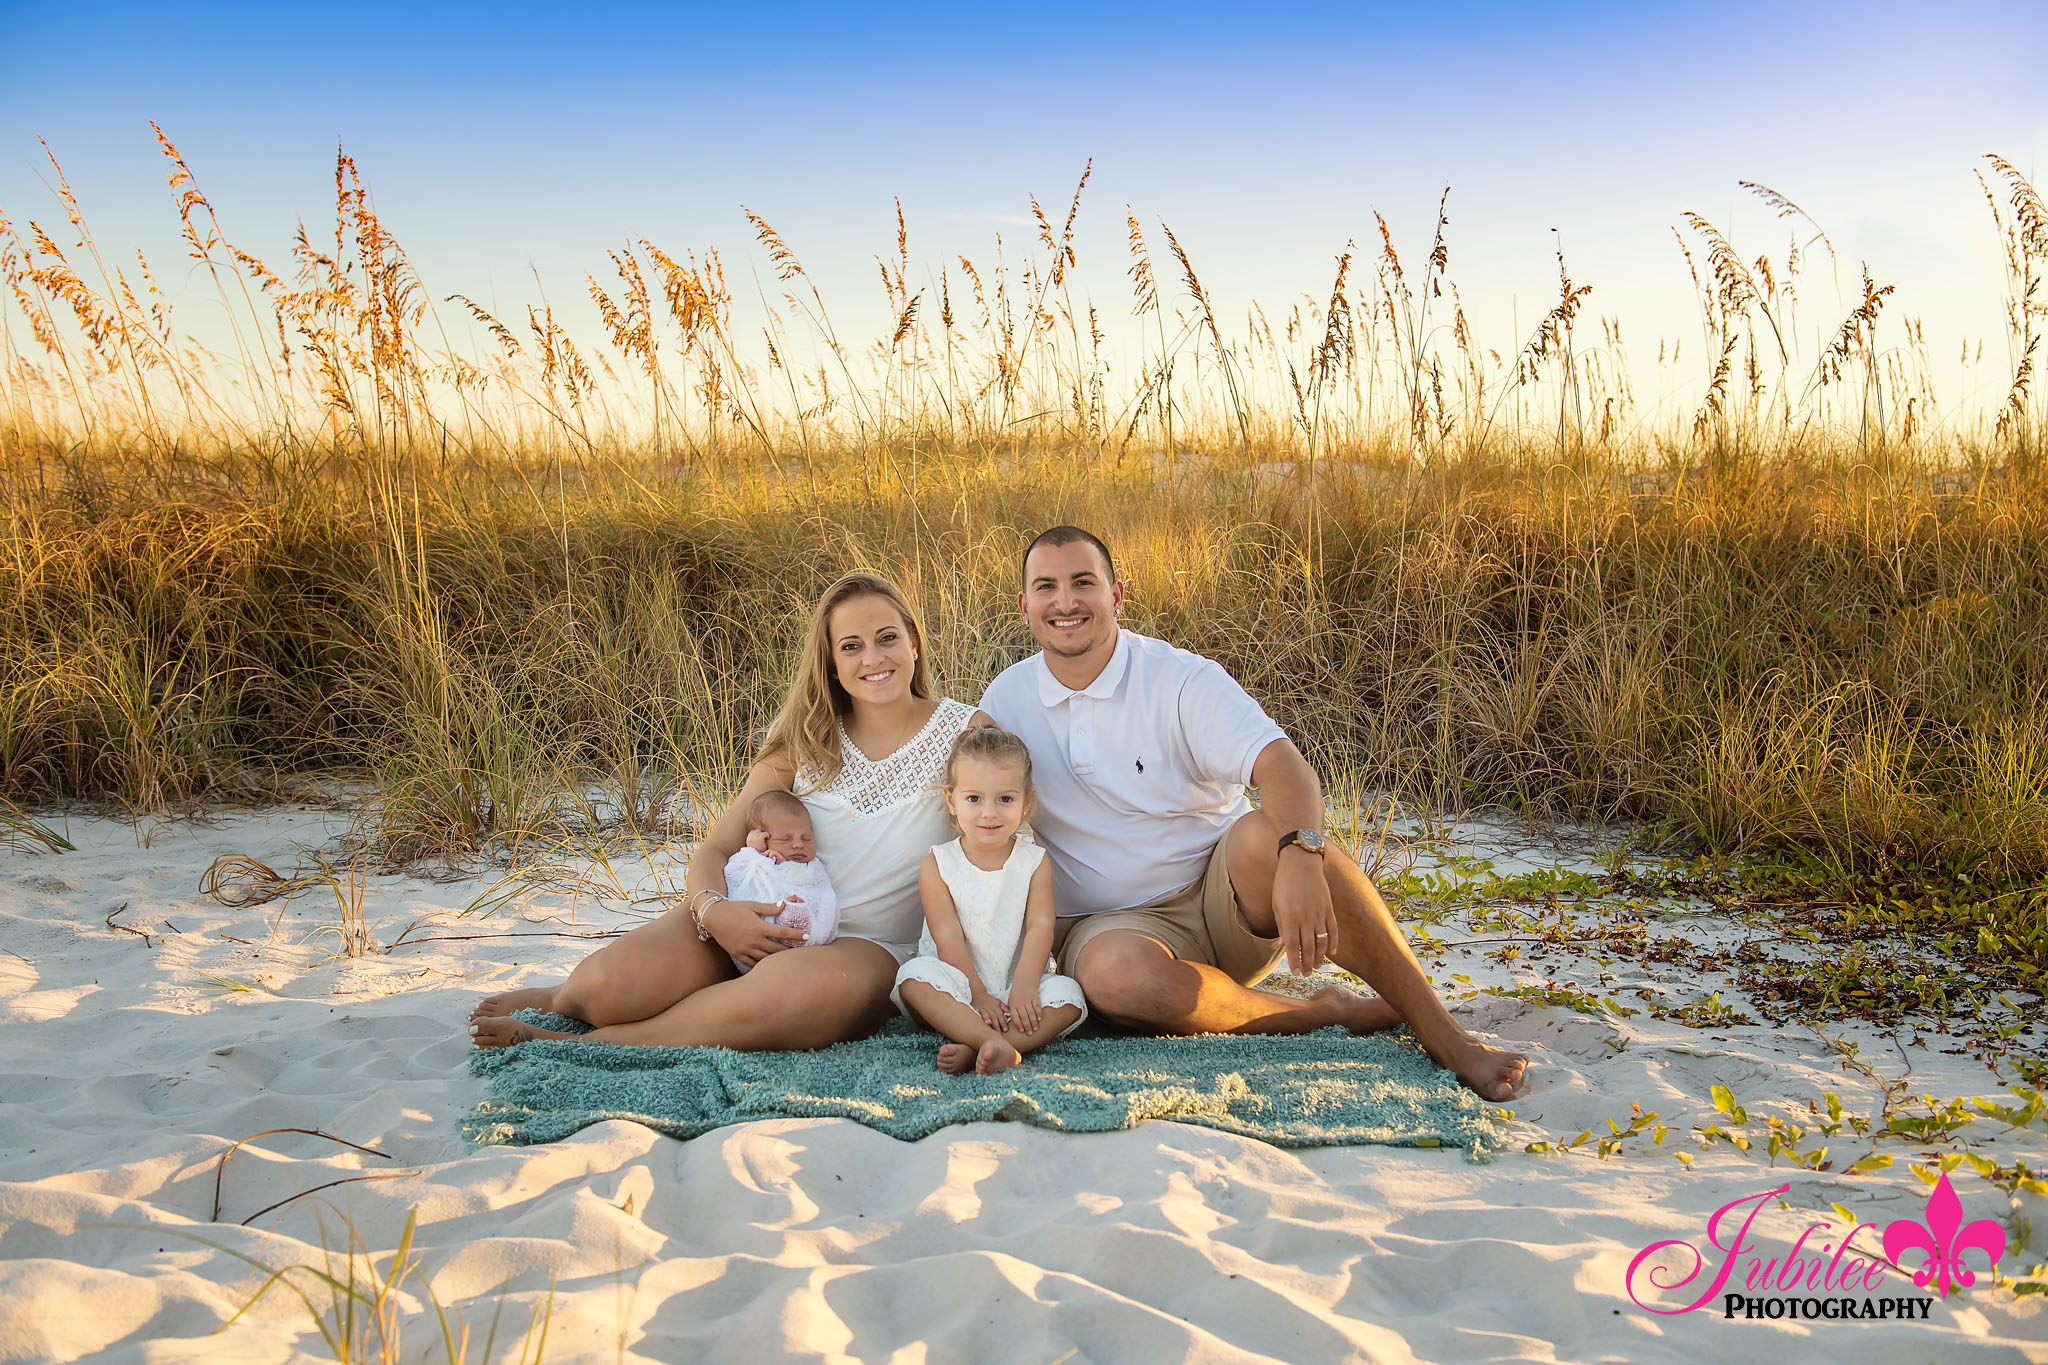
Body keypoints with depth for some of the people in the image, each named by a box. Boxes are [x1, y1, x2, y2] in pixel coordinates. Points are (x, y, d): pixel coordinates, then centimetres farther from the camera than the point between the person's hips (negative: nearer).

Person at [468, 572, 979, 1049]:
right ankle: (567, 998, 13)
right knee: (609, 981, -26)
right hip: (764, 925, 3)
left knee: (789, 984, -39)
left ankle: (579, 1043, -17)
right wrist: (713, 909, -19)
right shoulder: (806, 740, 7)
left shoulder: (964, 731, 0)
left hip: (866, 946, -2)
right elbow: (715, 849, 4)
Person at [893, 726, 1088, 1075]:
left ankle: (972, 1050, -39)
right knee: (914, 976, -29)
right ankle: (995, 1043, -44)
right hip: (962, 988, -1)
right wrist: (978, 996, -21)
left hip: (1019, 985, 1)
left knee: (1068, 995, -26)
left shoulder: (1035, 862, 4)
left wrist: (1023, 987, -25)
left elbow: (1040, 927, -8)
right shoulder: (937, 865, 0)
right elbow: (949, 937, -8)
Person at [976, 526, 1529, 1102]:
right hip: (1113, 923, 1)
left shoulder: (1182, 679, -9)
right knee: (1115, 972, -37)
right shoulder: (1006, 699, 1)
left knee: (1267, 833, -36)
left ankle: (1442, 1033, -28)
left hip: (1228, 901, -1)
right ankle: (1329, 1011, -19)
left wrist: (1299, 858, -47)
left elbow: (1283, 764, -25)